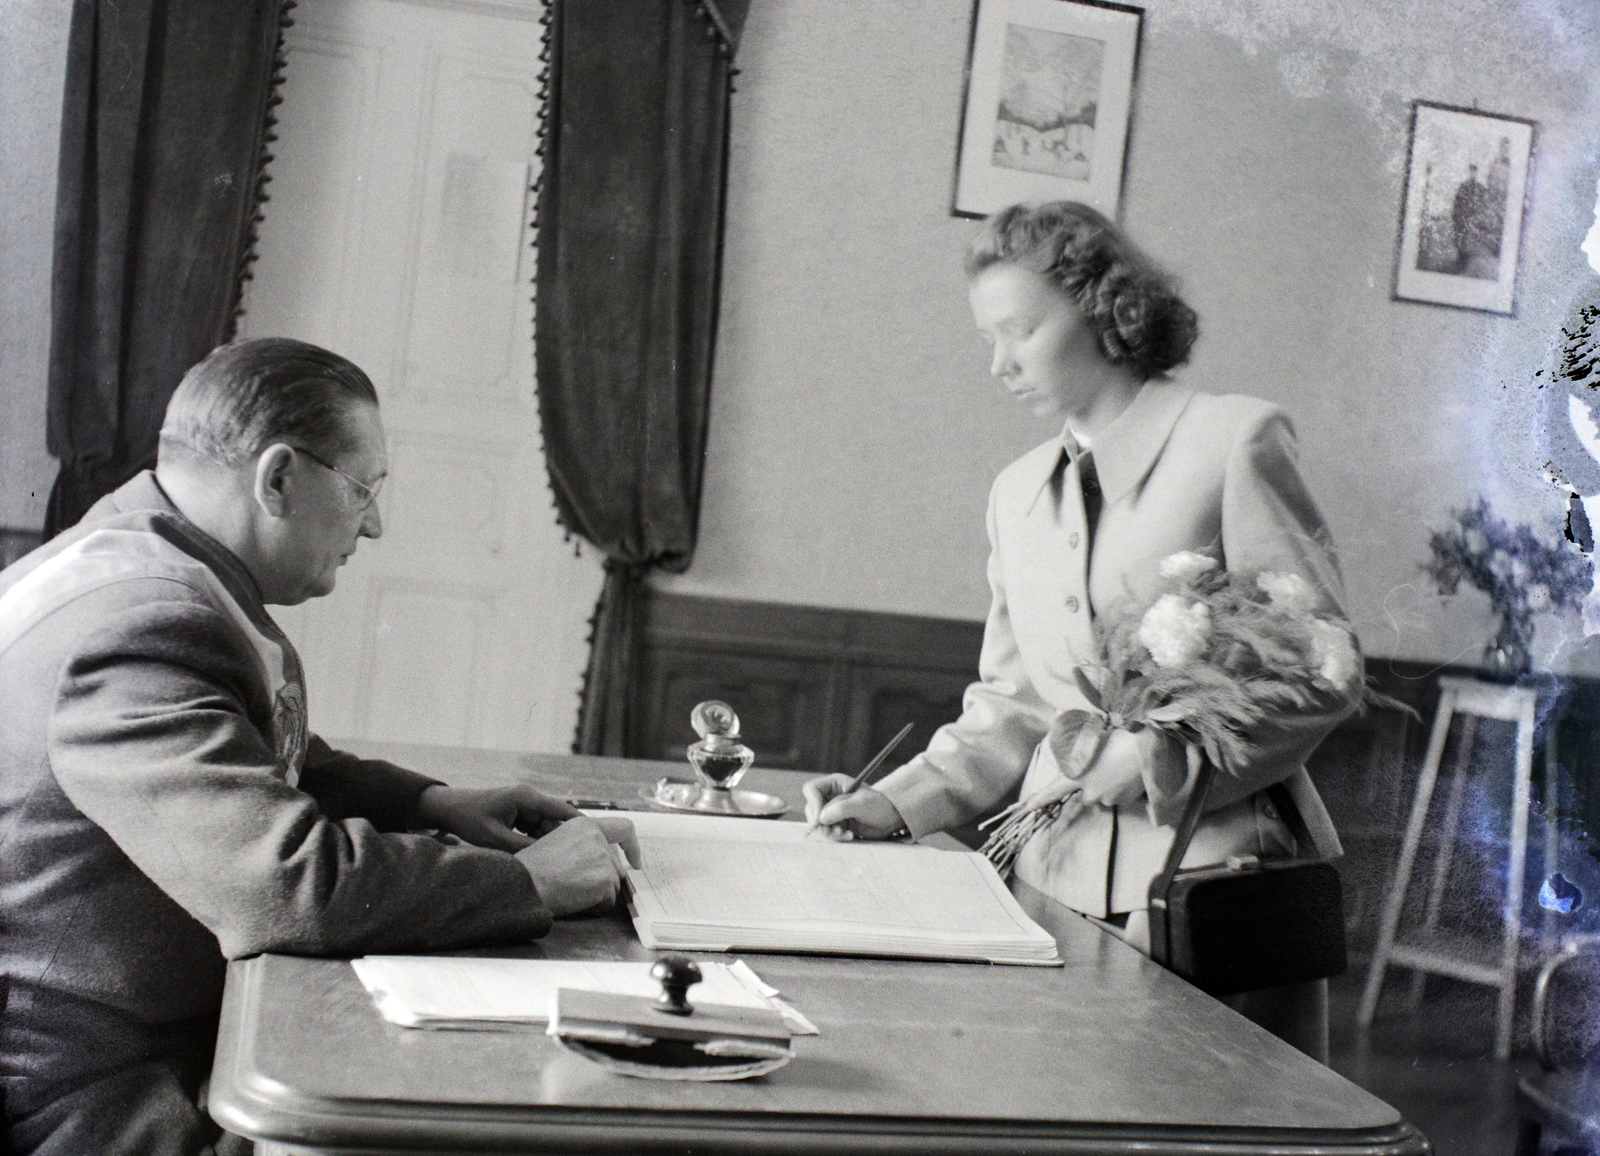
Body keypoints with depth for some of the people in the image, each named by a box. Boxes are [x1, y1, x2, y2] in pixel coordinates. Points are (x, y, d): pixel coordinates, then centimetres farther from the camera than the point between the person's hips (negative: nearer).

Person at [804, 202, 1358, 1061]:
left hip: (1210, 871, -4)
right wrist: (894, 806, 3)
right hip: (1058, 881, 5)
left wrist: (1164, 763, -17)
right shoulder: (1018, 493, 15)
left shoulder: (1232, 440, -3)